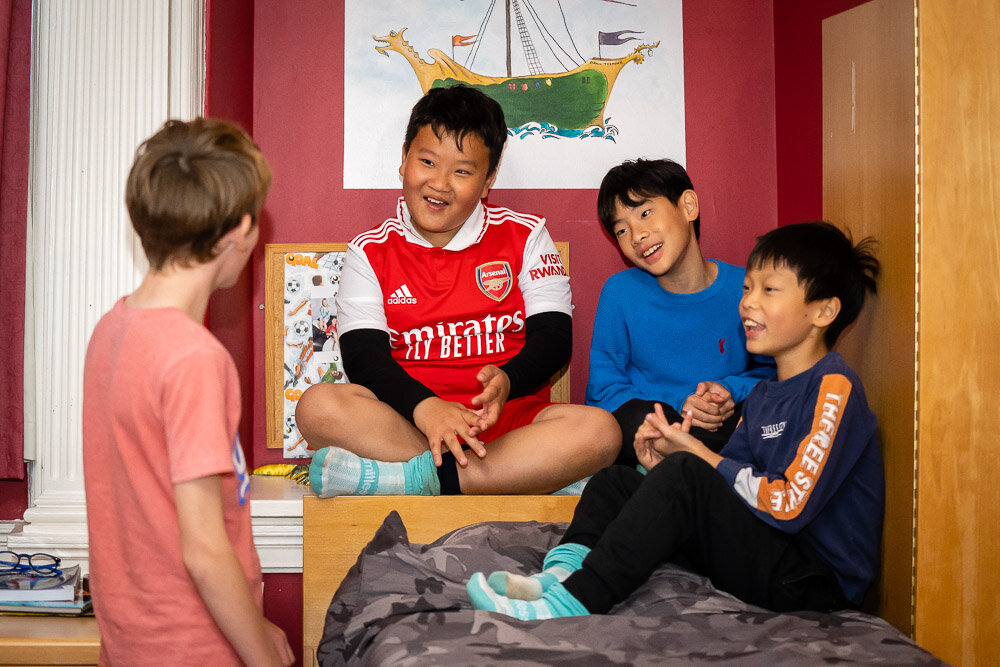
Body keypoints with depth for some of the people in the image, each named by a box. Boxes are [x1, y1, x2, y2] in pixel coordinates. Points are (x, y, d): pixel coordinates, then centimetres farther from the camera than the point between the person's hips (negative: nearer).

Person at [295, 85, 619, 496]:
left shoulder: (525, 236, 9)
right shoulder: (370, 251, 7)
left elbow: (553, 337, 2)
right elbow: (363, 354, -4)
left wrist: (506, 382, -21)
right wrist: (423, 406, -24)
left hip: (507, 419, 1)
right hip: (406, 422, 0)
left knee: (600, 430, -29)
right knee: (317, 406, -30)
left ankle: (416, 476, -29)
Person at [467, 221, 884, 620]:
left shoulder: (833, 387, -12)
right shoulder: (762, 396, 16)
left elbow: (790, 504, -20)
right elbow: (725, 486, 12)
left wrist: (697, 454, -12)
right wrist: (666, 462, -7)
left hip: (818, 584, -9)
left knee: (684, 474, -29)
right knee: (615, 480, 4)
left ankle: (574, 603, -30)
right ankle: (561, 574, -21)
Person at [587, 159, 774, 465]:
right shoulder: (619, 292, -4)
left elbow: (771, 370, 10)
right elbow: (603, 391, -1)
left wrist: (732, 390, -13)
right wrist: (677, 404, -17)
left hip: (729, 424, 2)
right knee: (633, 420, -36)